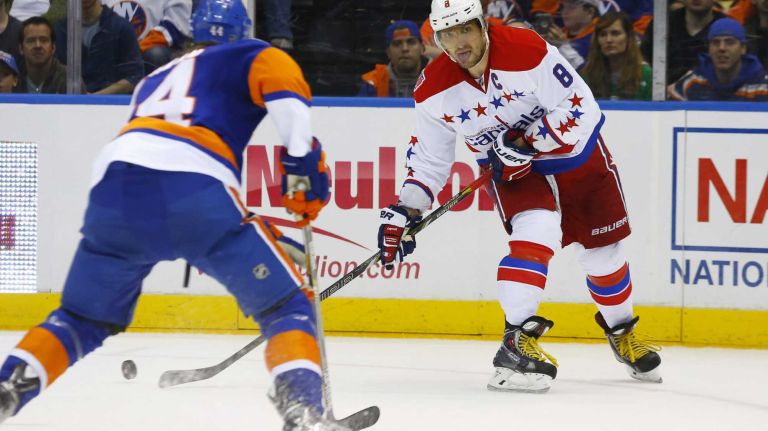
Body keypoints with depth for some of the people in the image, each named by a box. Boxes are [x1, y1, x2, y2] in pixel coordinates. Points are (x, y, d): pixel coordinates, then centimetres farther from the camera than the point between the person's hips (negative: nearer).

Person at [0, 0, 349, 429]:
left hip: (115, 184, 5)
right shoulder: (249, 56, 22)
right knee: (287, 307, 5)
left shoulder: (156, 79, 39)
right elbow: (286, 90, -1)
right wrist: (304, 165, 3)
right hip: (197, 193, -5)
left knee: (84, 317, 24)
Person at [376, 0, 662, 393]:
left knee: (602, 252, 11)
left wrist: (526, 144, -31)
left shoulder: (529, 52, -30)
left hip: (575, 153, -1)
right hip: (513, 168, 1)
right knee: (536, 233, -28)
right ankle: (518, 340, -29)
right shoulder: (434, 90, -15)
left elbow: (580, 109, -28)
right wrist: (405, 210, -12)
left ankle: (621, 330, 38)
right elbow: (428, 155, -3)